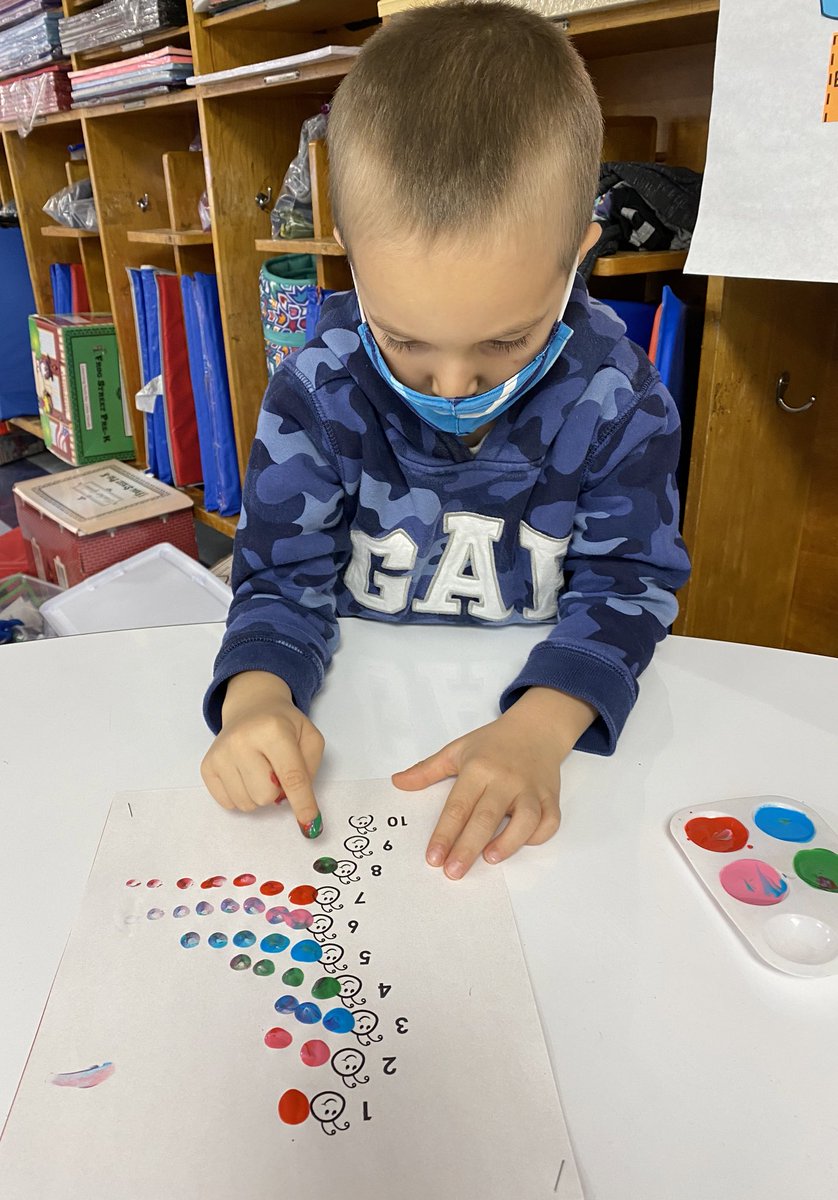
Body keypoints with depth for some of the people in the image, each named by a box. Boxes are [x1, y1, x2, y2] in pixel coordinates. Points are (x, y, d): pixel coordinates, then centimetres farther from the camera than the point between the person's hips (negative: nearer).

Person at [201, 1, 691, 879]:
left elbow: (624, 582, -9)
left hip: (539, 692, 0)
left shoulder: (621, 401, -13)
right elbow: (284, 573, -7)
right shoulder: (316, 390, -12)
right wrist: (256, 693, -30)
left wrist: (540, 725, -28)